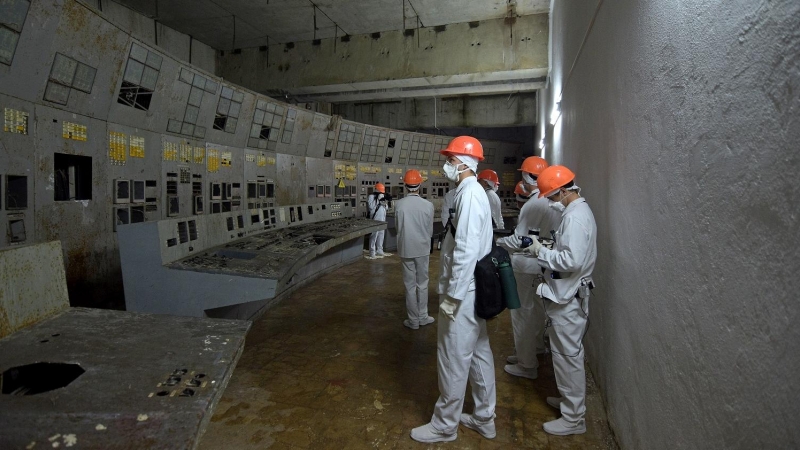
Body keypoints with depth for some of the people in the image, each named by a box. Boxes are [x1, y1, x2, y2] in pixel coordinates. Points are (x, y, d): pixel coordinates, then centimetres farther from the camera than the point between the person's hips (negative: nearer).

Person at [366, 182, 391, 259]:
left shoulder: (382, 196, 15)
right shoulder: (372, 196, -9)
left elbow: (386, 208, 17)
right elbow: (371, 207, -23)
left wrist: (385, 202, -4)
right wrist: (378, 200, -24)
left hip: (382, 219, 8)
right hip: (375, 220, -8)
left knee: (381, 235, 15)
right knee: (374, 236, -7)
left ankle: (379, 251, 26)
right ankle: (372, 254, -4)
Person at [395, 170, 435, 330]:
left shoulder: (399, 204, -10)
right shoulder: (428, 205, -10)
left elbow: (397, 227, 3)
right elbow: (430, 230, 0)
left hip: (406, 248, 0)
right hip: (423, 248, 0)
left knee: (410, 285, 8)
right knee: (422, 283, 14)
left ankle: (413, 320, 15)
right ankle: (423, 317, 22)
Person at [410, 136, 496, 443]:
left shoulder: (469, 194, -19)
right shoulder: (475, 192, 12)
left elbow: (466, 252, -24)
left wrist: (451, 296, -20)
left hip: (463, 292, -10)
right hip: (474, 289, 10)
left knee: (454, 359, 4)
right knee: (478, 354, 18)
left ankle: (444, 426, 21)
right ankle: (484, 418, 32)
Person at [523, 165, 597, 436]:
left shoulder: (575, 217, -21)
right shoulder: (577, 211, 12)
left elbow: (572, 261, -28)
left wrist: (541, 253, -17)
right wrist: (547, 248, 6)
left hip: (567, 298, -11)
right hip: (568, 294, 11)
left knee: (568, 356, 0)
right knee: (568, 353, 21)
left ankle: (573, 418, 12)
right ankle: (570, 399, 37)